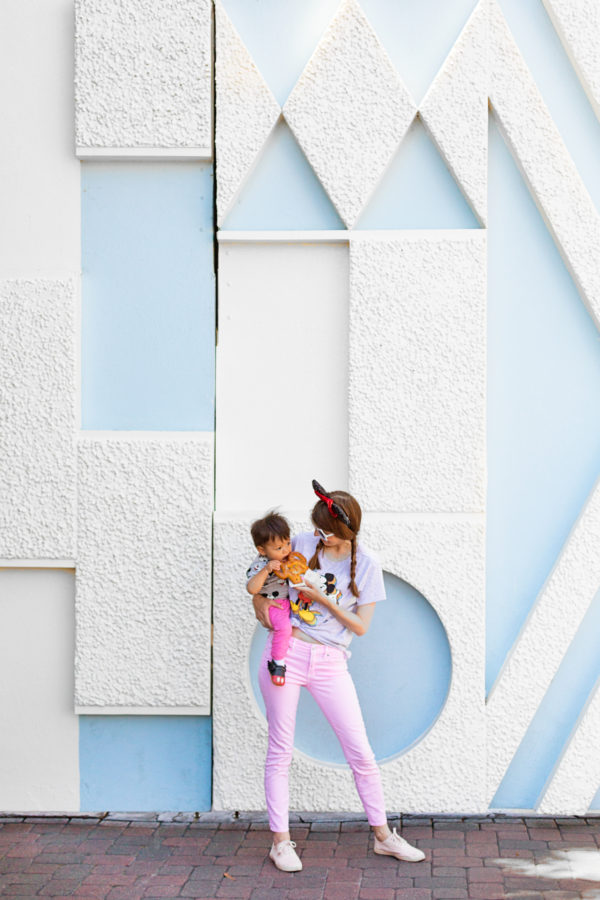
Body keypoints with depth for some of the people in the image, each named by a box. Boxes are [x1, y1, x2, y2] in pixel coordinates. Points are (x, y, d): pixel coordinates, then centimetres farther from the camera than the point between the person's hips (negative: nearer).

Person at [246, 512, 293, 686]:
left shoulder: (288, 555, -2)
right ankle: (277, 663, -14)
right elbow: (252, 588, -35)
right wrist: (266, 570, -43)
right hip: (274, 604, -8)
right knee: (284, 627, -30)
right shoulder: (259, 565, -22)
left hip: (292, 599, 8)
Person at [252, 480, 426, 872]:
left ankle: (383, 835, 16)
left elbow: (361, 626, -2)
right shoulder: (304, 544, 1)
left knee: (361, 752, 2)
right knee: (280, 751, 2)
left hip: (330, 662, 0)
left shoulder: (366, 565, -2)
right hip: (286, 651, 0)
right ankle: (281, 840, 12)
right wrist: (260, 598, -3)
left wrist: (323, 600, -13)